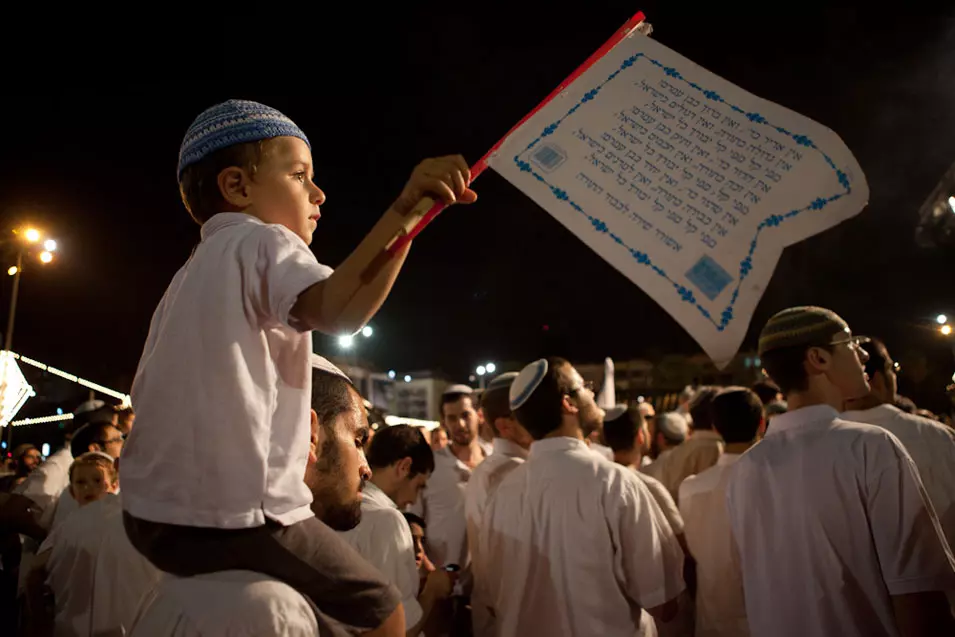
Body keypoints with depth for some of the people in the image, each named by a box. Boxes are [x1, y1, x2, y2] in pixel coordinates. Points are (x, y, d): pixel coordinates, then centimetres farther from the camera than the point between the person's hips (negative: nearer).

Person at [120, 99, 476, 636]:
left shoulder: (190, 274, 19)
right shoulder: (264, 242, -8)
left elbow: (150, 393, 18)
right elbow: (337, 309, -31)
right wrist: (406, 209, -40)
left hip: (157, 513, 10)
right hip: (235, 514, -9)